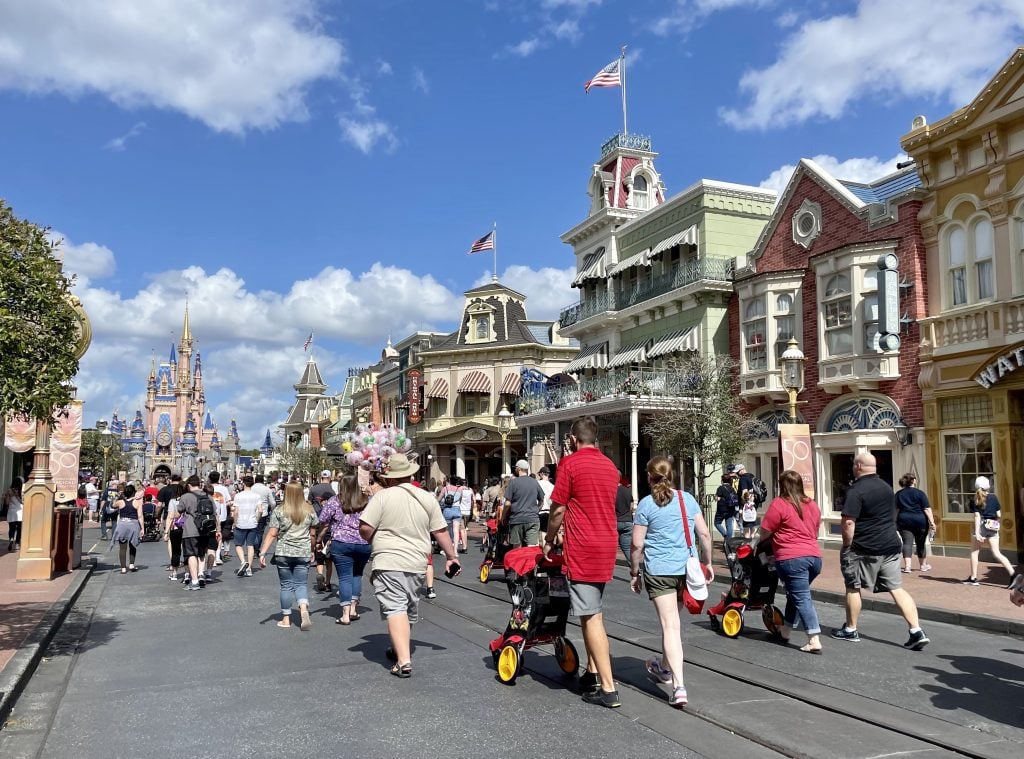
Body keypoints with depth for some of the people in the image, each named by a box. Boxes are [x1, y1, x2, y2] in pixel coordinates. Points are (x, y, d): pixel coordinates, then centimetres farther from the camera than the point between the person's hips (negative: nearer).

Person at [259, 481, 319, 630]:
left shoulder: (279, 512, -3)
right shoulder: (310, 511, 4)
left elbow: (271, 534, -8)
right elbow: (313, 534, 10)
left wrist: (262, 552, -7)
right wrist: (312, 550, 23)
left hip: (283, 553, -1)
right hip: (303, 553, 1)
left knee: (286, 585, 10)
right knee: (301, 584, 7)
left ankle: (286, 619, 15)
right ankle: (304, 609, -17)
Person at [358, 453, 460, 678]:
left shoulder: (382, 496, -8)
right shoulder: (427, 499, 6)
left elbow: (365, 528, -13)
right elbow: (441, 531, 8)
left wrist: (373, 542, 8)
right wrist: (452, 556, 16)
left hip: (388, 562, -5)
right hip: (417, 563, 5)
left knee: (395, 609, -6)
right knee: (410, 610, 20)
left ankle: (403, 661, -15)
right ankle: (402, 649, 38)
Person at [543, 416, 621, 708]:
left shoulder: (570, 463, -9)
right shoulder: (610, 466, 11)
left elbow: (558, 510, -8)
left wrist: (549, 540, 7)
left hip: (583, 549, -7)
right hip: (607, 545, 7)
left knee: (591, 617, -5)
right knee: (592, 612, 19)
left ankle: (608, 689, -5)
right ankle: (593, 672, 24)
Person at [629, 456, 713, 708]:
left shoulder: (646, 504, -5)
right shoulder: (687, 499, 5)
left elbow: (637, 544, -6)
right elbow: (704, 534, 4)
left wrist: (634, 573, 6)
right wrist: (707, 563, 16)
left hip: (658, 570, -4)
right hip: (687, 569, 4)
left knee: (670, 625, -6)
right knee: (672, 620, 22)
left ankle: (679, 686, -14)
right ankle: (665, 667, 40)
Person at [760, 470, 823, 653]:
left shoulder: (779, 504, -7)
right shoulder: (812, 505, 15)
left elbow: (765, 532, -5)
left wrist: (758, 543, 15)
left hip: (791, 558, -7)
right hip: (814, 556, 7)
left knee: (802, 598, -6)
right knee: (795, 594, 20)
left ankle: (814, 641, -12)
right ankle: (785, 631, 31)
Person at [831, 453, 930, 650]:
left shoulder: (856, 490, -15)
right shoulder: (886, 487, 12)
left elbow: (848, 523, -21)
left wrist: (847, 546, -10)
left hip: (865, 548, -7)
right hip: (891, 545, 7)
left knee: (852, 587, 8)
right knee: (896, 588, 8)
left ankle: (850, 630, 18)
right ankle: (917, 632, 0)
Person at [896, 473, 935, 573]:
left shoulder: (898, 494, 6)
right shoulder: (919, 493, -4)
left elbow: (896, 509, 8)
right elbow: (927, 509, -9)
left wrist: (896, 522, 15)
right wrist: (932, 522, -9)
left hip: (904, 521, 1)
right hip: (920, 520, -1)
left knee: (907, 542, -3)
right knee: (921, 543, 13)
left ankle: (907, 566, -18)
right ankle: (923, 565, 28)